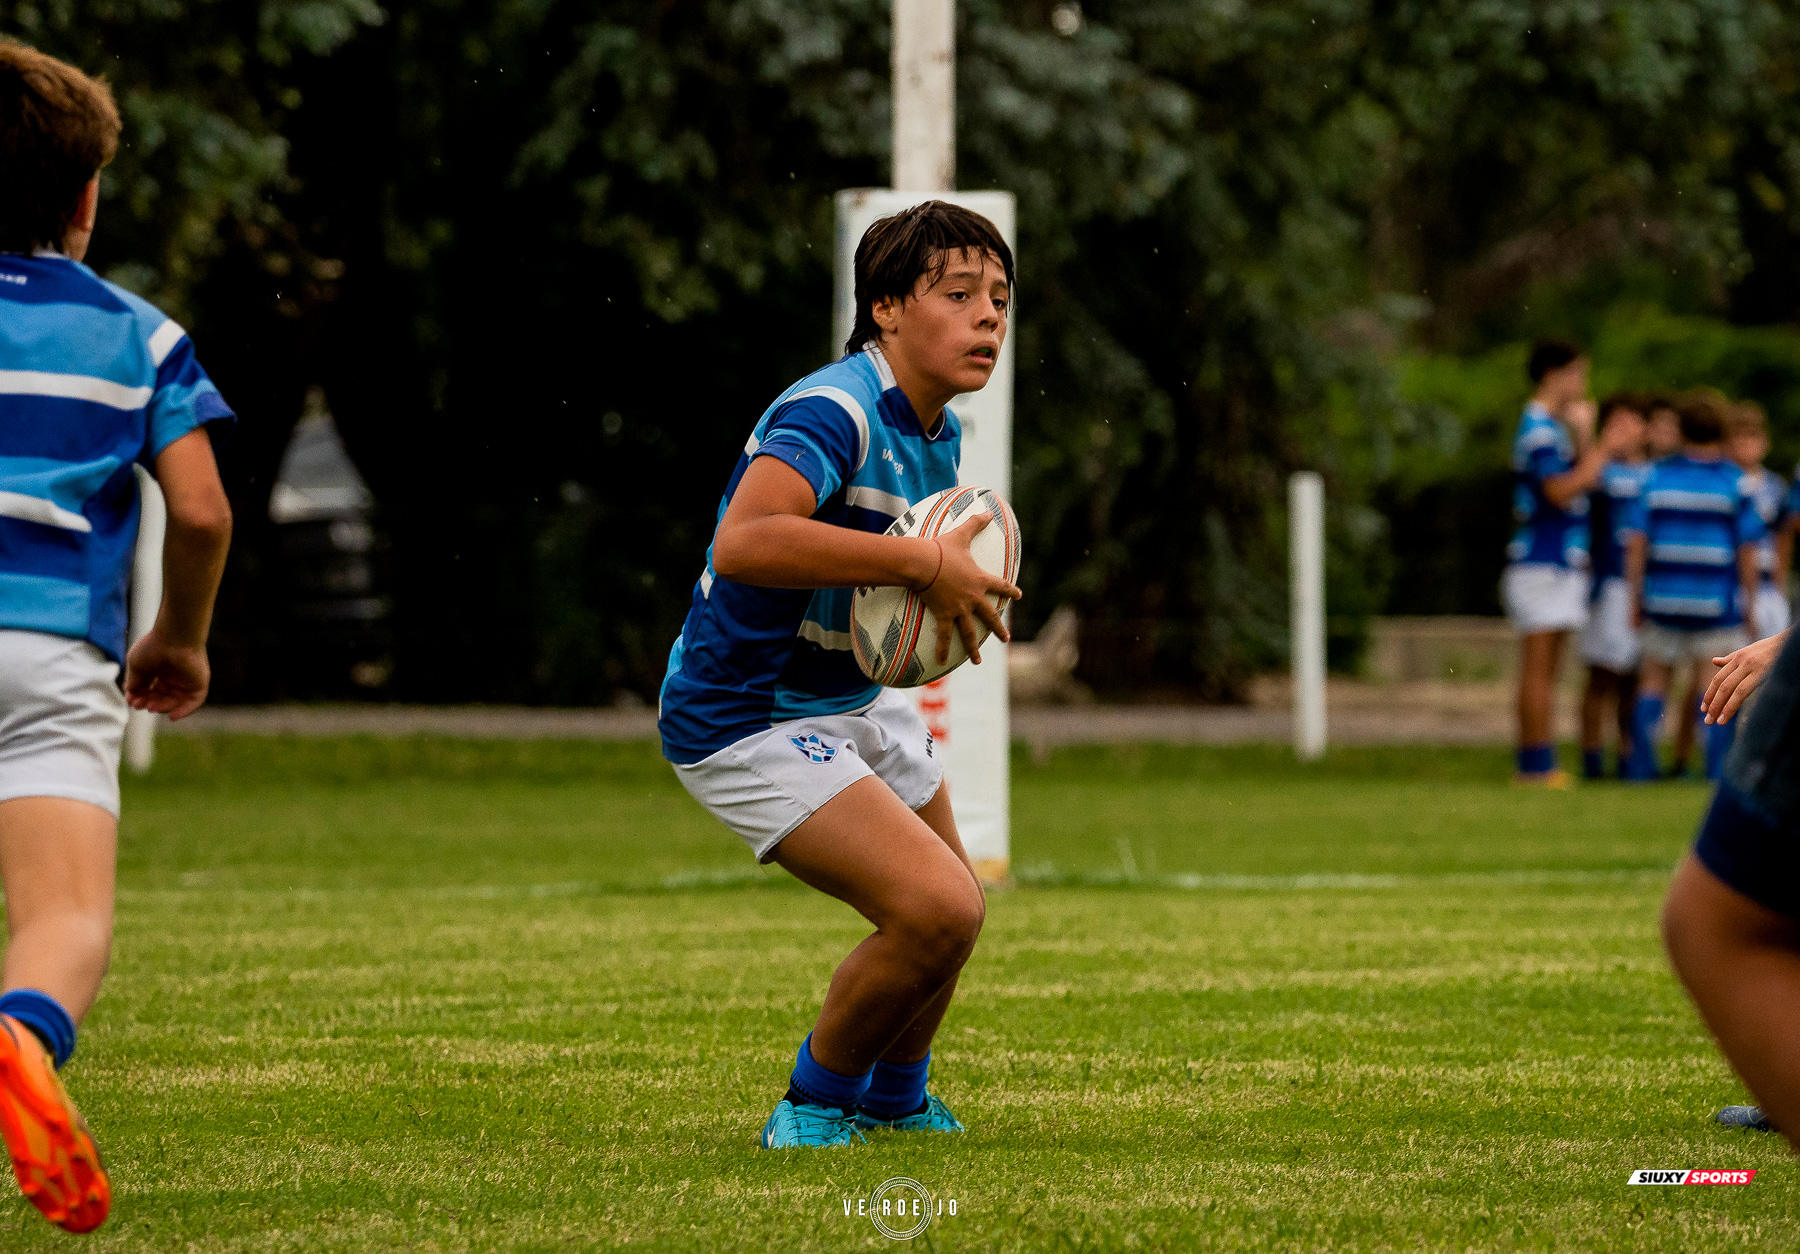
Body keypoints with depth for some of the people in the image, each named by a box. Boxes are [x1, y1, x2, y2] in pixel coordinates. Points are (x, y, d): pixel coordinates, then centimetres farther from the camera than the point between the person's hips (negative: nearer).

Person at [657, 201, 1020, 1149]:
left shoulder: (936, 432, 5)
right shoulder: (834, 411, -27)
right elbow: (745, 542, -45)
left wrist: (955, 591, 0)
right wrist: (924, 564, -39)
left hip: (852, 699, 10)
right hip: (748, 720, -10)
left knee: (954, 908, 22)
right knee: (937, 911, -21)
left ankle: (896, 1099, 48)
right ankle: (818, 1104, 2)